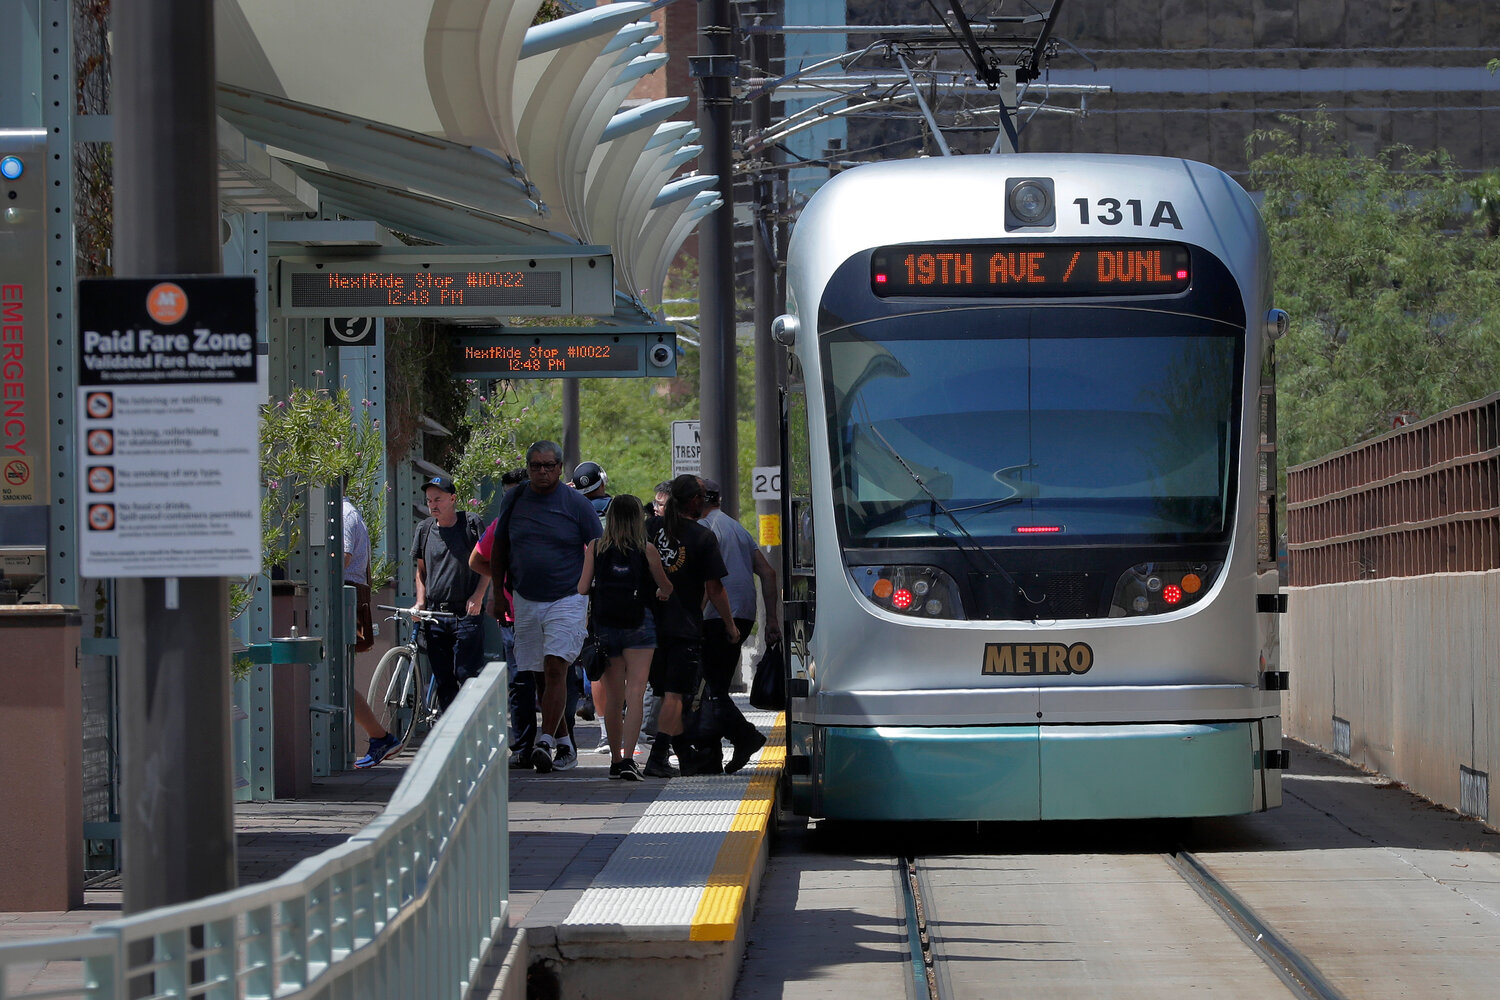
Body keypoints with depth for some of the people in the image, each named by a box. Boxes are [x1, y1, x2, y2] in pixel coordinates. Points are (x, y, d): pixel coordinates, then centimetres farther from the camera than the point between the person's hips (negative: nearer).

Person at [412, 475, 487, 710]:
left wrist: (478, 596, -9)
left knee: (467, 674, -11)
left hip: (465, 613, -5)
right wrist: (420, 602, 8)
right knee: (443, 680, 4)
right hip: (434, 614, 5)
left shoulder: (472, 523, 0)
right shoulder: (424, 528, 12)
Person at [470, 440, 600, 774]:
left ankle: (546, 741, -22)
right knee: (540, 675, 7)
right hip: (525, 602, 4)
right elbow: (499, 549, 18)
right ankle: (564, 744, 17)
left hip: (568, 600, -4)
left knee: (555, 669, -17)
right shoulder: (514, 501, 6)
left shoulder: (577, 504, -4)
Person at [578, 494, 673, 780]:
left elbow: (582, 588, -2)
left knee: (612, 696, 12)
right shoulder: (646, 551, -5)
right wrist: (663, 593, 30)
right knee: (635, 693, -4)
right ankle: (628, 759, -16)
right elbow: (666, 588, 7)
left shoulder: (595, 548, -1)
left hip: (604, 625, 2)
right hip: (639, 625, -2)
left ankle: (616, 759, 18)